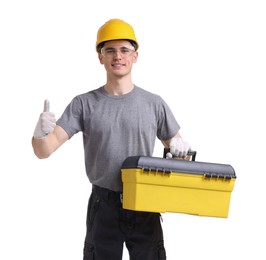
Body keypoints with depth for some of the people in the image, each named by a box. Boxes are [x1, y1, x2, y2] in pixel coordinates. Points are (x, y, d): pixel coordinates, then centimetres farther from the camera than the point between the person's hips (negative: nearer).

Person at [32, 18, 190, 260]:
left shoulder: (154, 103, 0)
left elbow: (174, 143, 11)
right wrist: (40, 133, -33)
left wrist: (179, 146, -14)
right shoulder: (84, 104, -3)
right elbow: (44, 151, -9)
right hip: (103, 206, -1)